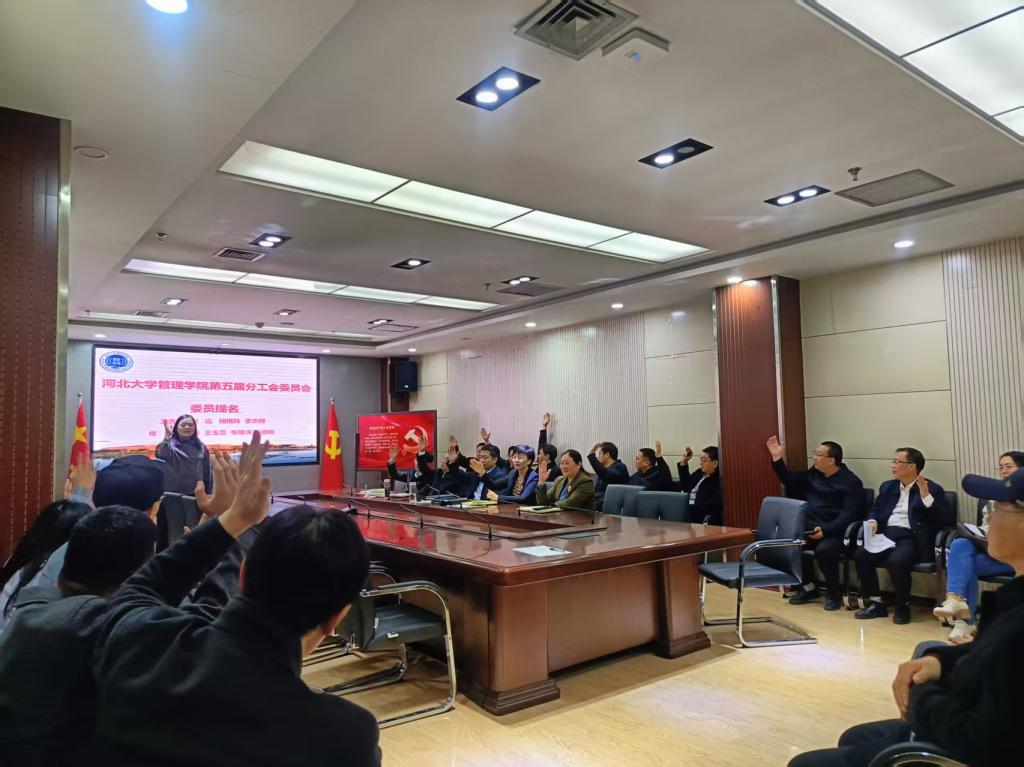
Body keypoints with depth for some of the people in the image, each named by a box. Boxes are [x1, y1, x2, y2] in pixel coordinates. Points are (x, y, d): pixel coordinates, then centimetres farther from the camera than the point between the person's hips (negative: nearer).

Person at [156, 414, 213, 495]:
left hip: (195, 494, 3)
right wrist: (167, 437, -31)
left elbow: (208, 472, 10)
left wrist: (208, 494, 7)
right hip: (173, 493, -3)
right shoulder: (170, 444, -1)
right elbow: (161, 456, -24)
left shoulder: (201, 448, 9)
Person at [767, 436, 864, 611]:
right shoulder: (813, 474, 13)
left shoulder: (851, 482, -6)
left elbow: (848, 515, -14)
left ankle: (834, 593, -9)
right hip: (809, 528, 6)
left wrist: (825, 530, -27)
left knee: (823, 550, -35)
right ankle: (808, 587, 1)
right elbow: (790, 481, 22)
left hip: (835, 532, -6)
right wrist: (777, 459, 12)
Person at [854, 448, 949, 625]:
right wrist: (873, 522, 3)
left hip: (912, 538, -5)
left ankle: (903, 606, -9)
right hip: (887, 535, 6)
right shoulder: (887, 487, 20)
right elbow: (875, 510, 26)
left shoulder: (933, 489, 2)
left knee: (896, 561, -34)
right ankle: (874, 603, -4)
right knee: (861, 555, -20)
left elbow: (944, 519, -9)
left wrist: (926, 496, -19)